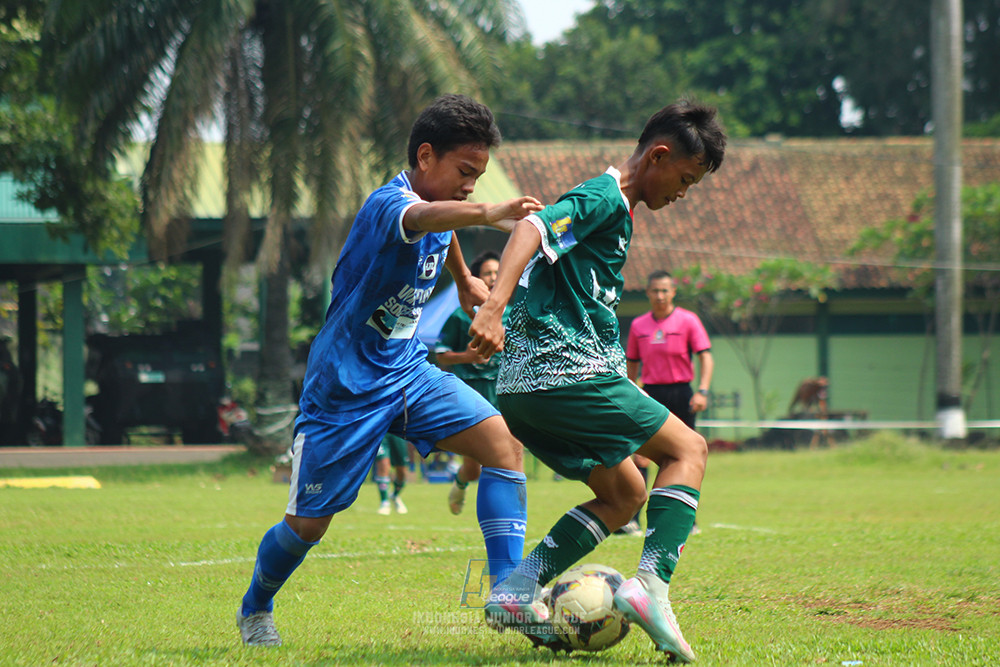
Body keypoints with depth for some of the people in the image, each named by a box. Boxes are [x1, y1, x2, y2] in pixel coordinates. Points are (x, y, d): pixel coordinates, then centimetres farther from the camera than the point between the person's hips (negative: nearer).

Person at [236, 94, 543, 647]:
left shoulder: (440, 207, 1)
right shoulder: (389, 203, -26)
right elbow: (419, 218, -53)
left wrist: (464, 280, 41)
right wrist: (487, 214, -71)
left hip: (408, 372, 7)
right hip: (346, 387, -7)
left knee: (505, 443, -15)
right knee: (308, 524, 5)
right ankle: (254, 610, 34)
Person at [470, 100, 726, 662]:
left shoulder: (612, 207, 23)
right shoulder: (603, 198, -8)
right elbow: (532, 230, -25)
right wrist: (494, 307, -39)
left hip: (524, 385, 10)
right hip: (568, 377, -10)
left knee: (625, 495, 16)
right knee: (688, 448, 0)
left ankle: (517, 592, 3)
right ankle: (650, 584, -17)